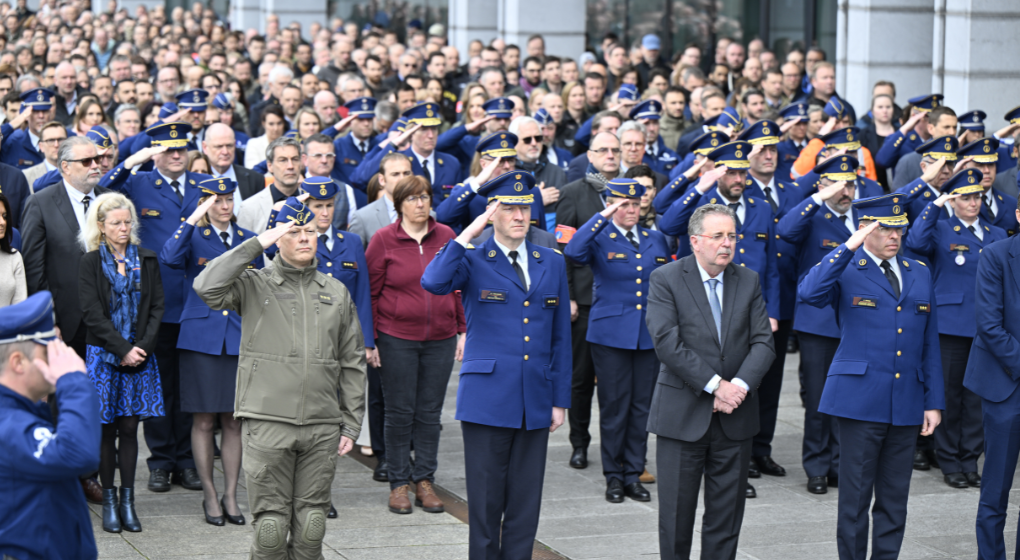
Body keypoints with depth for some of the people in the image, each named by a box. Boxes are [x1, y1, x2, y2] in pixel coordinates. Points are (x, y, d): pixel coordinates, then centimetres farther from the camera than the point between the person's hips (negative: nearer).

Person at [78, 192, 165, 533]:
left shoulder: (146, 261, 8)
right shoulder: (91, 264, 0)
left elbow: (157, 307, 4)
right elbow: (93, 314, -7)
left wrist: (143, 347, -9)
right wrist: (123, 350, -14)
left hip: (139, 355, 2)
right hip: (103, 355, -2)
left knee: (129, 428, 3)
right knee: (107, 430, 2)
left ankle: (127, 501, 7)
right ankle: (109, 501, 9)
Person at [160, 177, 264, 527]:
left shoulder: (249, 241, 11)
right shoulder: (194, 237, 1)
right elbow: (168, 259, -22)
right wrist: (192, 220, -23)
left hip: (240, 340, 3)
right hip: (201, 337, -3)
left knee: (234, 421, 6)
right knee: (203, 420, 1)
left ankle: (231, 495, 13)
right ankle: (210, 496, 10)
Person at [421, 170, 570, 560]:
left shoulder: (552, 263, 12)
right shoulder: (472, 261, 1)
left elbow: (560, 337, 13)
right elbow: (433, 282, -23)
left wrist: (560, 399, 10)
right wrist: (468, 234, -17)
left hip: (536, 403, 3)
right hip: (487, 401, -3)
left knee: (526, 503, 7)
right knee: (485, 502, 2)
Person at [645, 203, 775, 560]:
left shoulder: (748, 281, 7)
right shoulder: (666, 279, -5)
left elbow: (763, 342, 2)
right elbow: (667, 343, -15)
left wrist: (740, 385, -15)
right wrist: (714, 385, -18)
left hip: (735, 417, 4)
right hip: (683, 415, -3)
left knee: (727, 516, 8)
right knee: (676, 512, 4)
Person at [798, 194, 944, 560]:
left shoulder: (919, 275, 14)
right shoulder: (845, 271, 0)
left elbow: (930, 345, 15)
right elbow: (808, 293, -23)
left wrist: (934, 402, 9)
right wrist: (848, 248, -23)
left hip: (907, 406, 5)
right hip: (860, 402, -5)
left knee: (895, 500, 9)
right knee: (855, 497, 0)